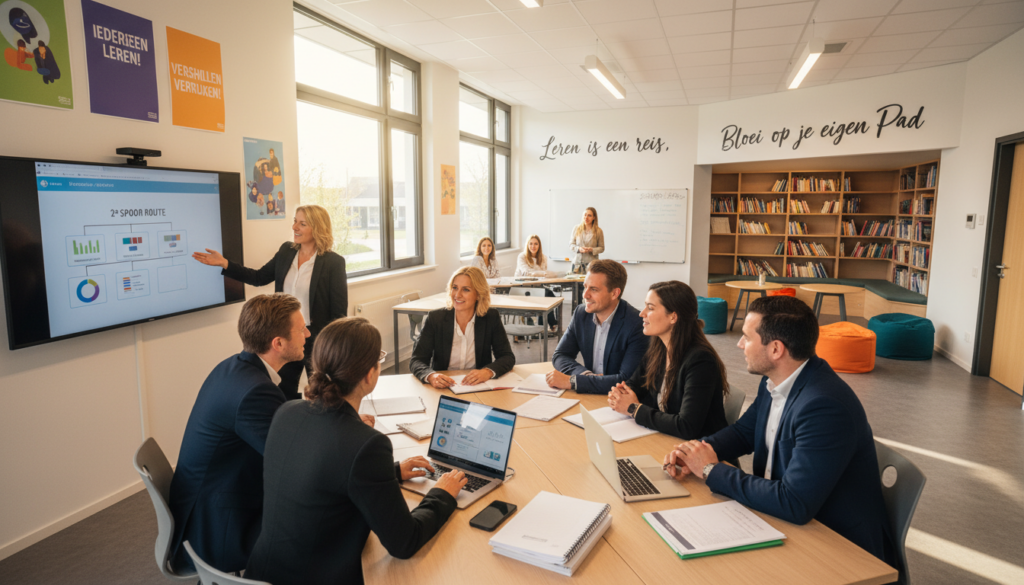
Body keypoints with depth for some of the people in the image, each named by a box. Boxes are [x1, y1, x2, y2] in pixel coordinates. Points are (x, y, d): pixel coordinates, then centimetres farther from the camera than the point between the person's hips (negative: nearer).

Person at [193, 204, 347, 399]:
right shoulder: (286, 250, 2)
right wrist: (224, 264, 2)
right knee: (283, 394, 17)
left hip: (316, 339, -5)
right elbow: (259, 278, 12)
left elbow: (339, 313, -13)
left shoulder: (334, 262, -15)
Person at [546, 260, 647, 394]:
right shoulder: (581, 313, 0)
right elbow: (559, 355, 4)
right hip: (590, 396, 7)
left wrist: (571, 381, -24)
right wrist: (587, 375, -16)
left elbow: (628, 381, -24)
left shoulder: (637, 325, -18)